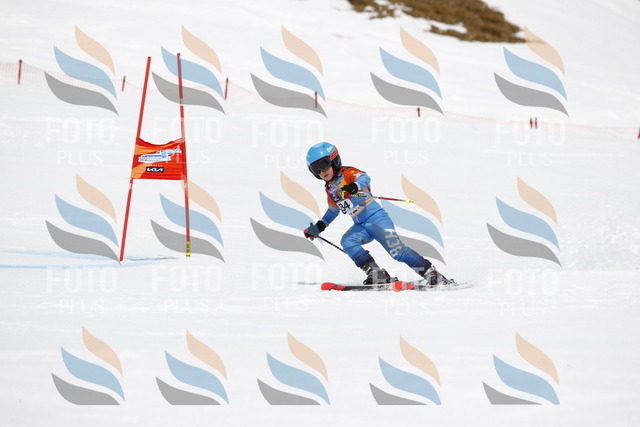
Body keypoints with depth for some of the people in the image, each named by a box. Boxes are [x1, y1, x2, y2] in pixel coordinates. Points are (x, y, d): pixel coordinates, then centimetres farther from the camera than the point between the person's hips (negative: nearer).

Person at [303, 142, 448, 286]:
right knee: (347, 242, -23)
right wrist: (318, 227, 37)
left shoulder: (347, 173, -6)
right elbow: (333, 210, 34)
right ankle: (377, 274, -24)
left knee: (396, 250, -20)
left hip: (376, 217, -7)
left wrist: (354, 187, -49)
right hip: (361, 226, 7)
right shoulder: (330, 189, 16)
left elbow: (364, 178, -27)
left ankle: (431, 273, -17)